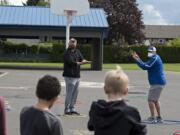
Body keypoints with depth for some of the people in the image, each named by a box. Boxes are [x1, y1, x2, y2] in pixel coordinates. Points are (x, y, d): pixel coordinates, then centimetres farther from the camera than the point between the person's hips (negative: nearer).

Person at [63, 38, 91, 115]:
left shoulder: (77, 51, 13)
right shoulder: (67, 53, -9)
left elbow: (82, 59, 7)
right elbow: (71, 62, -18)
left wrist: (84, 61, -17)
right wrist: (81, 63, -19)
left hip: (77, 76, 7)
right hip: (70, 76, -7)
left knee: (75, 93, 11)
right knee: (69, 93, -7)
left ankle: (72, 108, 20)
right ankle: (67, 109, 2)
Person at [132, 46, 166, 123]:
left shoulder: (155, 58, -12)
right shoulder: (155, 58, 20)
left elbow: (145, 67, -21)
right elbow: (145, 65, 20)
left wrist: (137, 60, -19)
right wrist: (138, 59, 13)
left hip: (157, 83, -11)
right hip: (159, 82, 11)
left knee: (150, 100, -9)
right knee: (155, 100, 18)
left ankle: (152, 118, -10)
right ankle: (159, 118, 22)